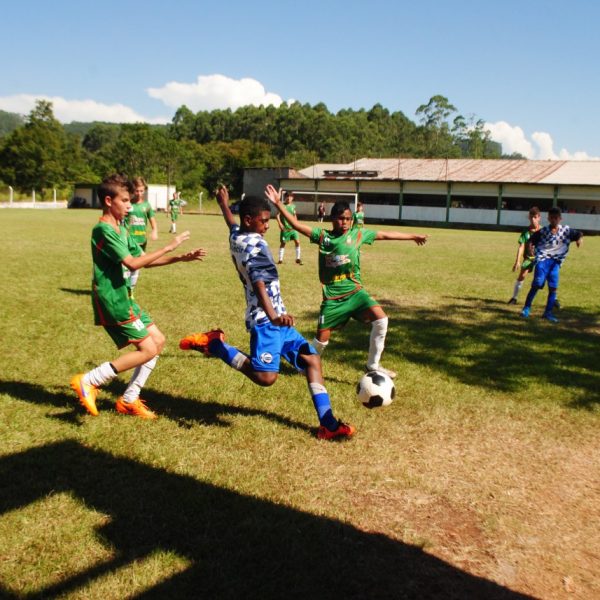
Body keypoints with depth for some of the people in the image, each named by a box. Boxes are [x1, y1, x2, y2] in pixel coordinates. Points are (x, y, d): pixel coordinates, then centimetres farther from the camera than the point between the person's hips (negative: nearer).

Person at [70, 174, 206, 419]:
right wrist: (169, 247, -20)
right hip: (111, 300, -10)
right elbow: (133, 263, -25)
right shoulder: (104, 229, -17)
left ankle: (129, 399, 17)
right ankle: (88, 381, -3)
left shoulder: (121, 229, 13)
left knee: (158, 340, 9)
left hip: (123, 298, 10)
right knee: (147, 349, -10)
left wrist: (181, 258, 7)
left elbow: (144, 259, 16)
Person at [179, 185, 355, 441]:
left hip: (274, 319, 11)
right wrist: (272, 314, -47)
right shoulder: (255, 244, -16)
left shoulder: (236, 236, 11)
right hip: (266, 320, -11)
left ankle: (327, 424, 7)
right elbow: (258, 283, -33)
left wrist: (224, 203, 58)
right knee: (266, 376, -21)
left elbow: (232, 224, 37)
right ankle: (212, 344, -3)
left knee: (311, 359, 8)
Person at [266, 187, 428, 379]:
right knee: (322, 338, 1)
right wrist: (278, 204, -19)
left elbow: (386, 235, 12)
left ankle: (373, 365, -3)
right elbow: (296, 225, -7)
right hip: (332, 297, -1)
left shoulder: (358, 234, 3)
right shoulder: (322, 235, -1)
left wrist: (413, 236, 20)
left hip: (355, 292, 1)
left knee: (381, 319, -20)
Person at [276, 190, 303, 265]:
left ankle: (298, 259, 5)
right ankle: (280, 259, 15)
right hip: (284, 228, -3)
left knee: (297, 242, -6)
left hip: (292, 228, 3)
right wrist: (279, 223, -19)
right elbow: (278, 215, -7)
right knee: (283, 243, 5)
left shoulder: (293, 206, 6)